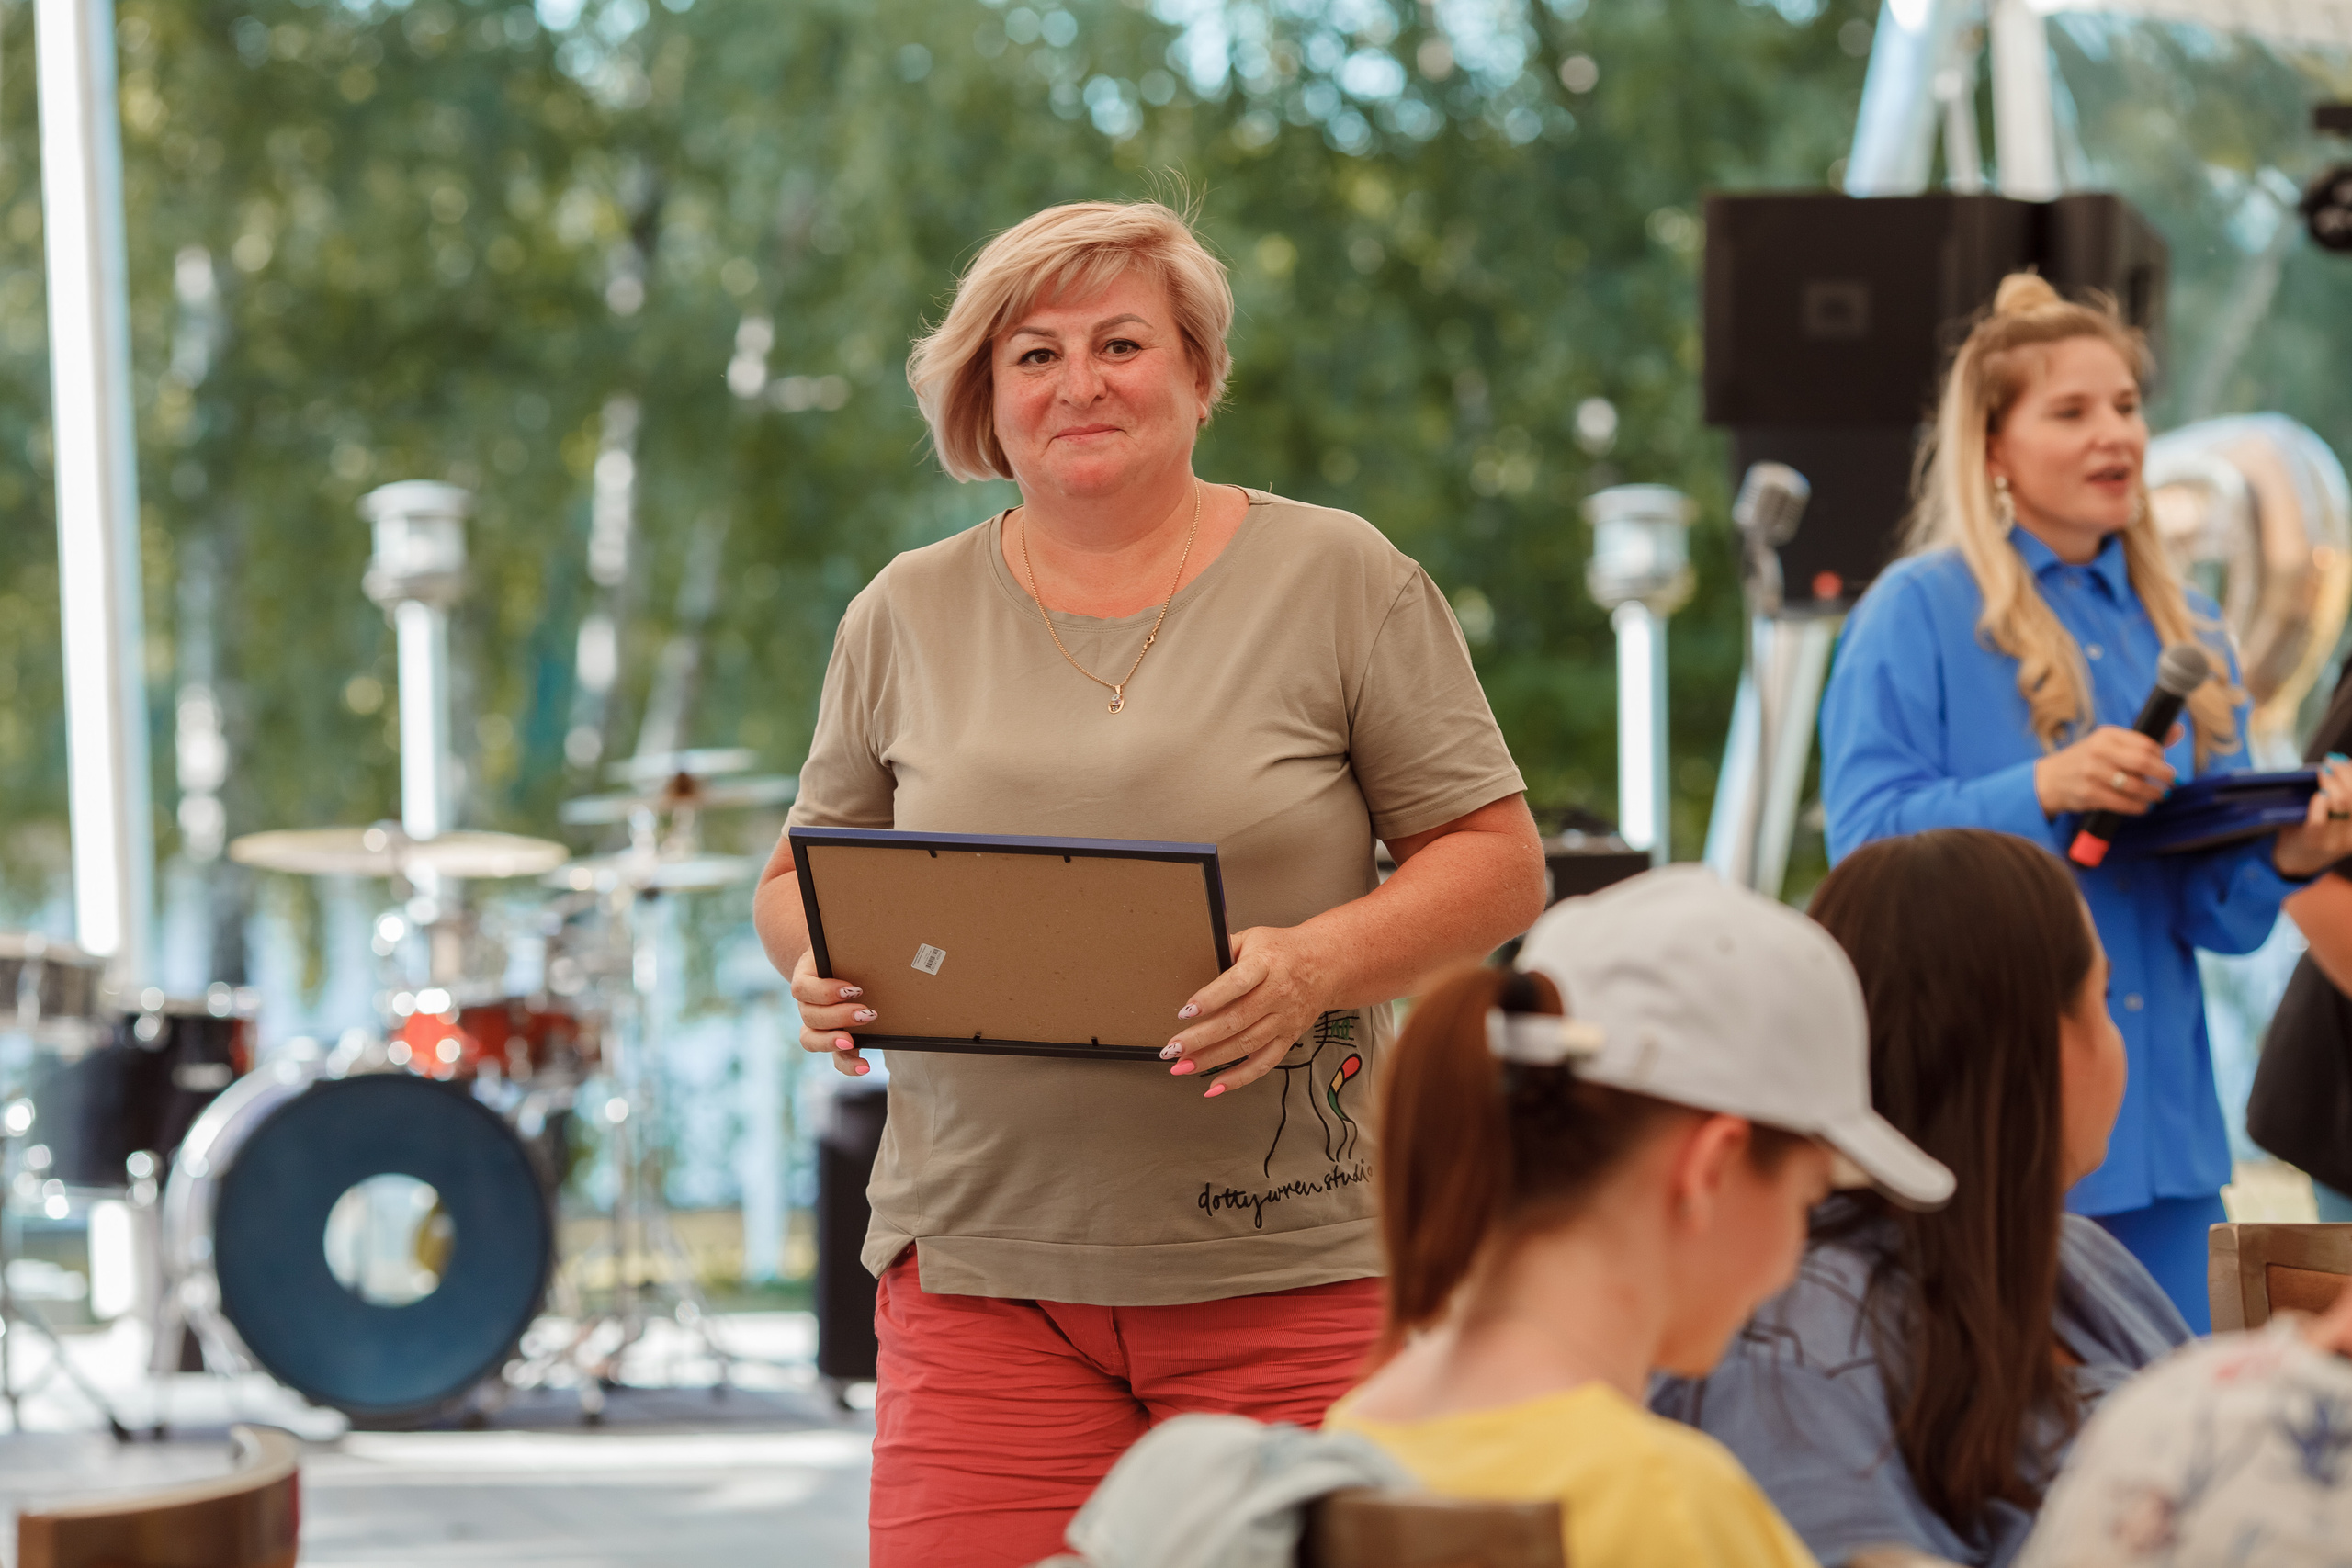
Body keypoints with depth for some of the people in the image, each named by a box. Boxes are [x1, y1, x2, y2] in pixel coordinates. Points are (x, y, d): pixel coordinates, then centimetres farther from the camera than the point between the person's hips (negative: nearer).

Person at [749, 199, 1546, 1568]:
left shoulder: (1343, 581, 3)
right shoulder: (908, 615, 12)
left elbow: (1499, 863, 2)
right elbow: (806, 871, 19)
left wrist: (1315, 965, -15)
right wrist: (821, 966, -4)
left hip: (1291, 1264, -2)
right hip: (983, 1262, 2)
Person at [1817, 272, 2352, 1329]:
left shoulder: (2184, 630, 15)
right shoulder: (1916, 614, -1)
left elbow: (2215, 913, 14)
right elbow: (1867, 842, -12)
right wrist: (2044, 790, -24)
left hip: (2157, 1119, 5)